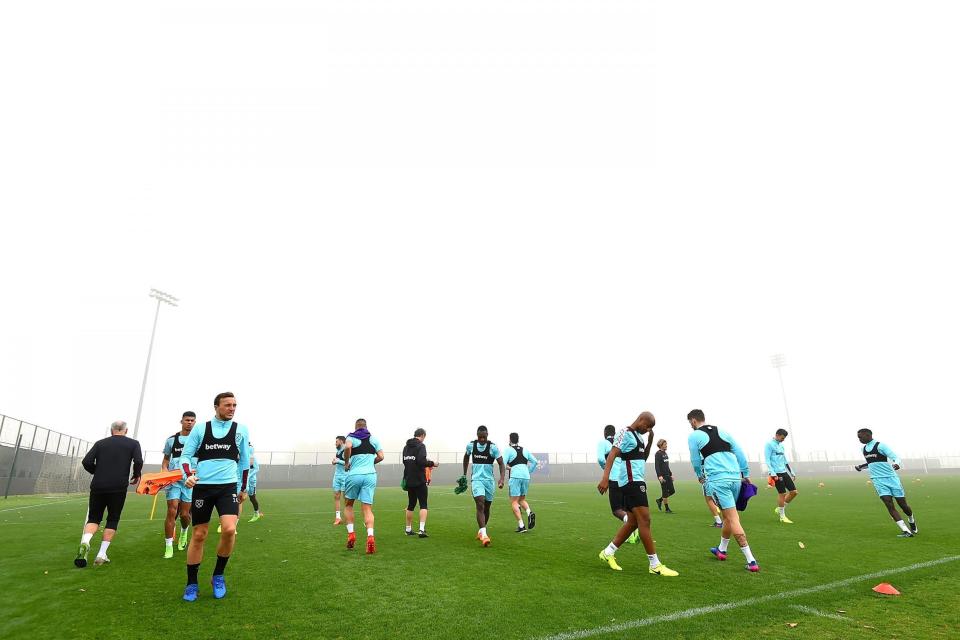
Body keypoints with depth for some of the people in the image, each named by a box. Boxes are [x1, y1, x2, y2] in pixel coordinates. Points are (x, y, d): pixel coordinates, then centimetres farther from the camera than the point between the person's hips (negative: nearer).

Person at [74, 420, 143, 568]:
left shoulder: (100, 443, 11)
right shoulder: (133, 443, 5)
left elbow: (86, 461, 2)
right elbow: (138, 461, -9)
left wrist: (97, 473, 19)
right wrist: (136, 476, 10)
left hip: (98, 486, 2)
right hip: (118, 488, -2)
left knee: (94, 518, 15)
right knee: (113, 520, 12)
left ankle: (85, 542, -14)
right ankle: (101, 555, 8)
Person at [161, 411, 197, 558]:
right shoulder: (171, 440, 7)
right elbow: (165, 460, 14)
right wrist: (165, 472, -4)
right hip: (173, 480, 1)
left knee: (184, 514, 2)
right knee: (172, 511, -8)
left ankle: (184, 532, 36)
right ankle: (168, 547, 2)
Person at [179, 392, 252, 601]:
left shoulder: (241, 430, 5)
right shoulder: (200, 428, 3)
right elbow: (185, 455, 6)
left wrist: (243, 488, 17)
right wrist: (188, 475, -14)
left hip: (228, 486, 0)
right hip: (202, 486, 1)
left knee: (229, 529, -18)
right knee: (198, 535, 5)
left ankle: (218, 576, 6)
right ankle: (192, 584, 25)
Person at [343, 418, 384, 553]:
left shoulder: (351, 437, 3)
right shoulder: (373, 438, 13)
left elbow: (347, 447, -20)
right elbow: (380, 456, 9)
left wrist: (346, 463, -6)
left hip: (354, 475, -2)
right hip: (370, 475, 2)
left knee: (348, 505, 21)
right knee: (367, 509, 1)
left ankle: (351, 534, 10)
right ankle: (370, 536, -20)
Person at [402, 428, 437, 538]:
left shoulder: (406, 447, 11)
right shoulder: (421, 446, -11)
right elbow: (422, 461, -23)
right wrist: (432, 463, -6)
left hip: (409, 480, 7)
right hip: (419, 480, -7)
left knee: (411, 505, 17)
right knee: (423, 505, -1)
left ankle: (408, 529, 25)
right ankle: (422, 529, -11)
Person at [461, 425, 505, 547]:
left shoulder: (493, 447, -9)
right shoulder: (471, 445, -2)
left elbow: (501, 463, -7)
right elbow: (466, 457, 18)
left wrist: (501, 479, -21)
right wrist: (464, 474, 21)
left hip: (489, 480, 1)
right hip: (476, 479, 0)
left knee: (486, 508, 12)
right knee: (480, 505, -18)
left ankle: (481, 531, 33)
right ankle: (484, 534, -23)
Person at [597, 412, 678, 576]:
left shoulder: (637, 435, 18)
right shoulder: (626, 433, -11)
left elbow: (643, 458, 26)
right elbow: (612, 454, -20)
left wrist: (650, 440, 12)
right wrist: (605, 477, -31)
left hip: (636, 481, 10)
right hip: (632, 481, -10)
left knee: (633, 522, 12)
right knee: (644, 520, -9)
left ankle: (608, 553, 19)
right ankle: (655, 565, -3)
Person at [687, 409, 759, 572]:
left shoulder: (694, 436, 2)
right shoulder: (721, 431, 16)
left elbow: (695, 461, 9)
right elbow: (740, 452, 13)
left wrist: (700, 476, 27)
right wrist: (746, 474, 18)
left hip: (717, 480, -6)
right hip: (735, 478, 6)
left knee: (733, 519, -5)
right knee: (728, 517, 20)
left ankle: (751, 561, -9)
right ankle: (721, 550, 37)